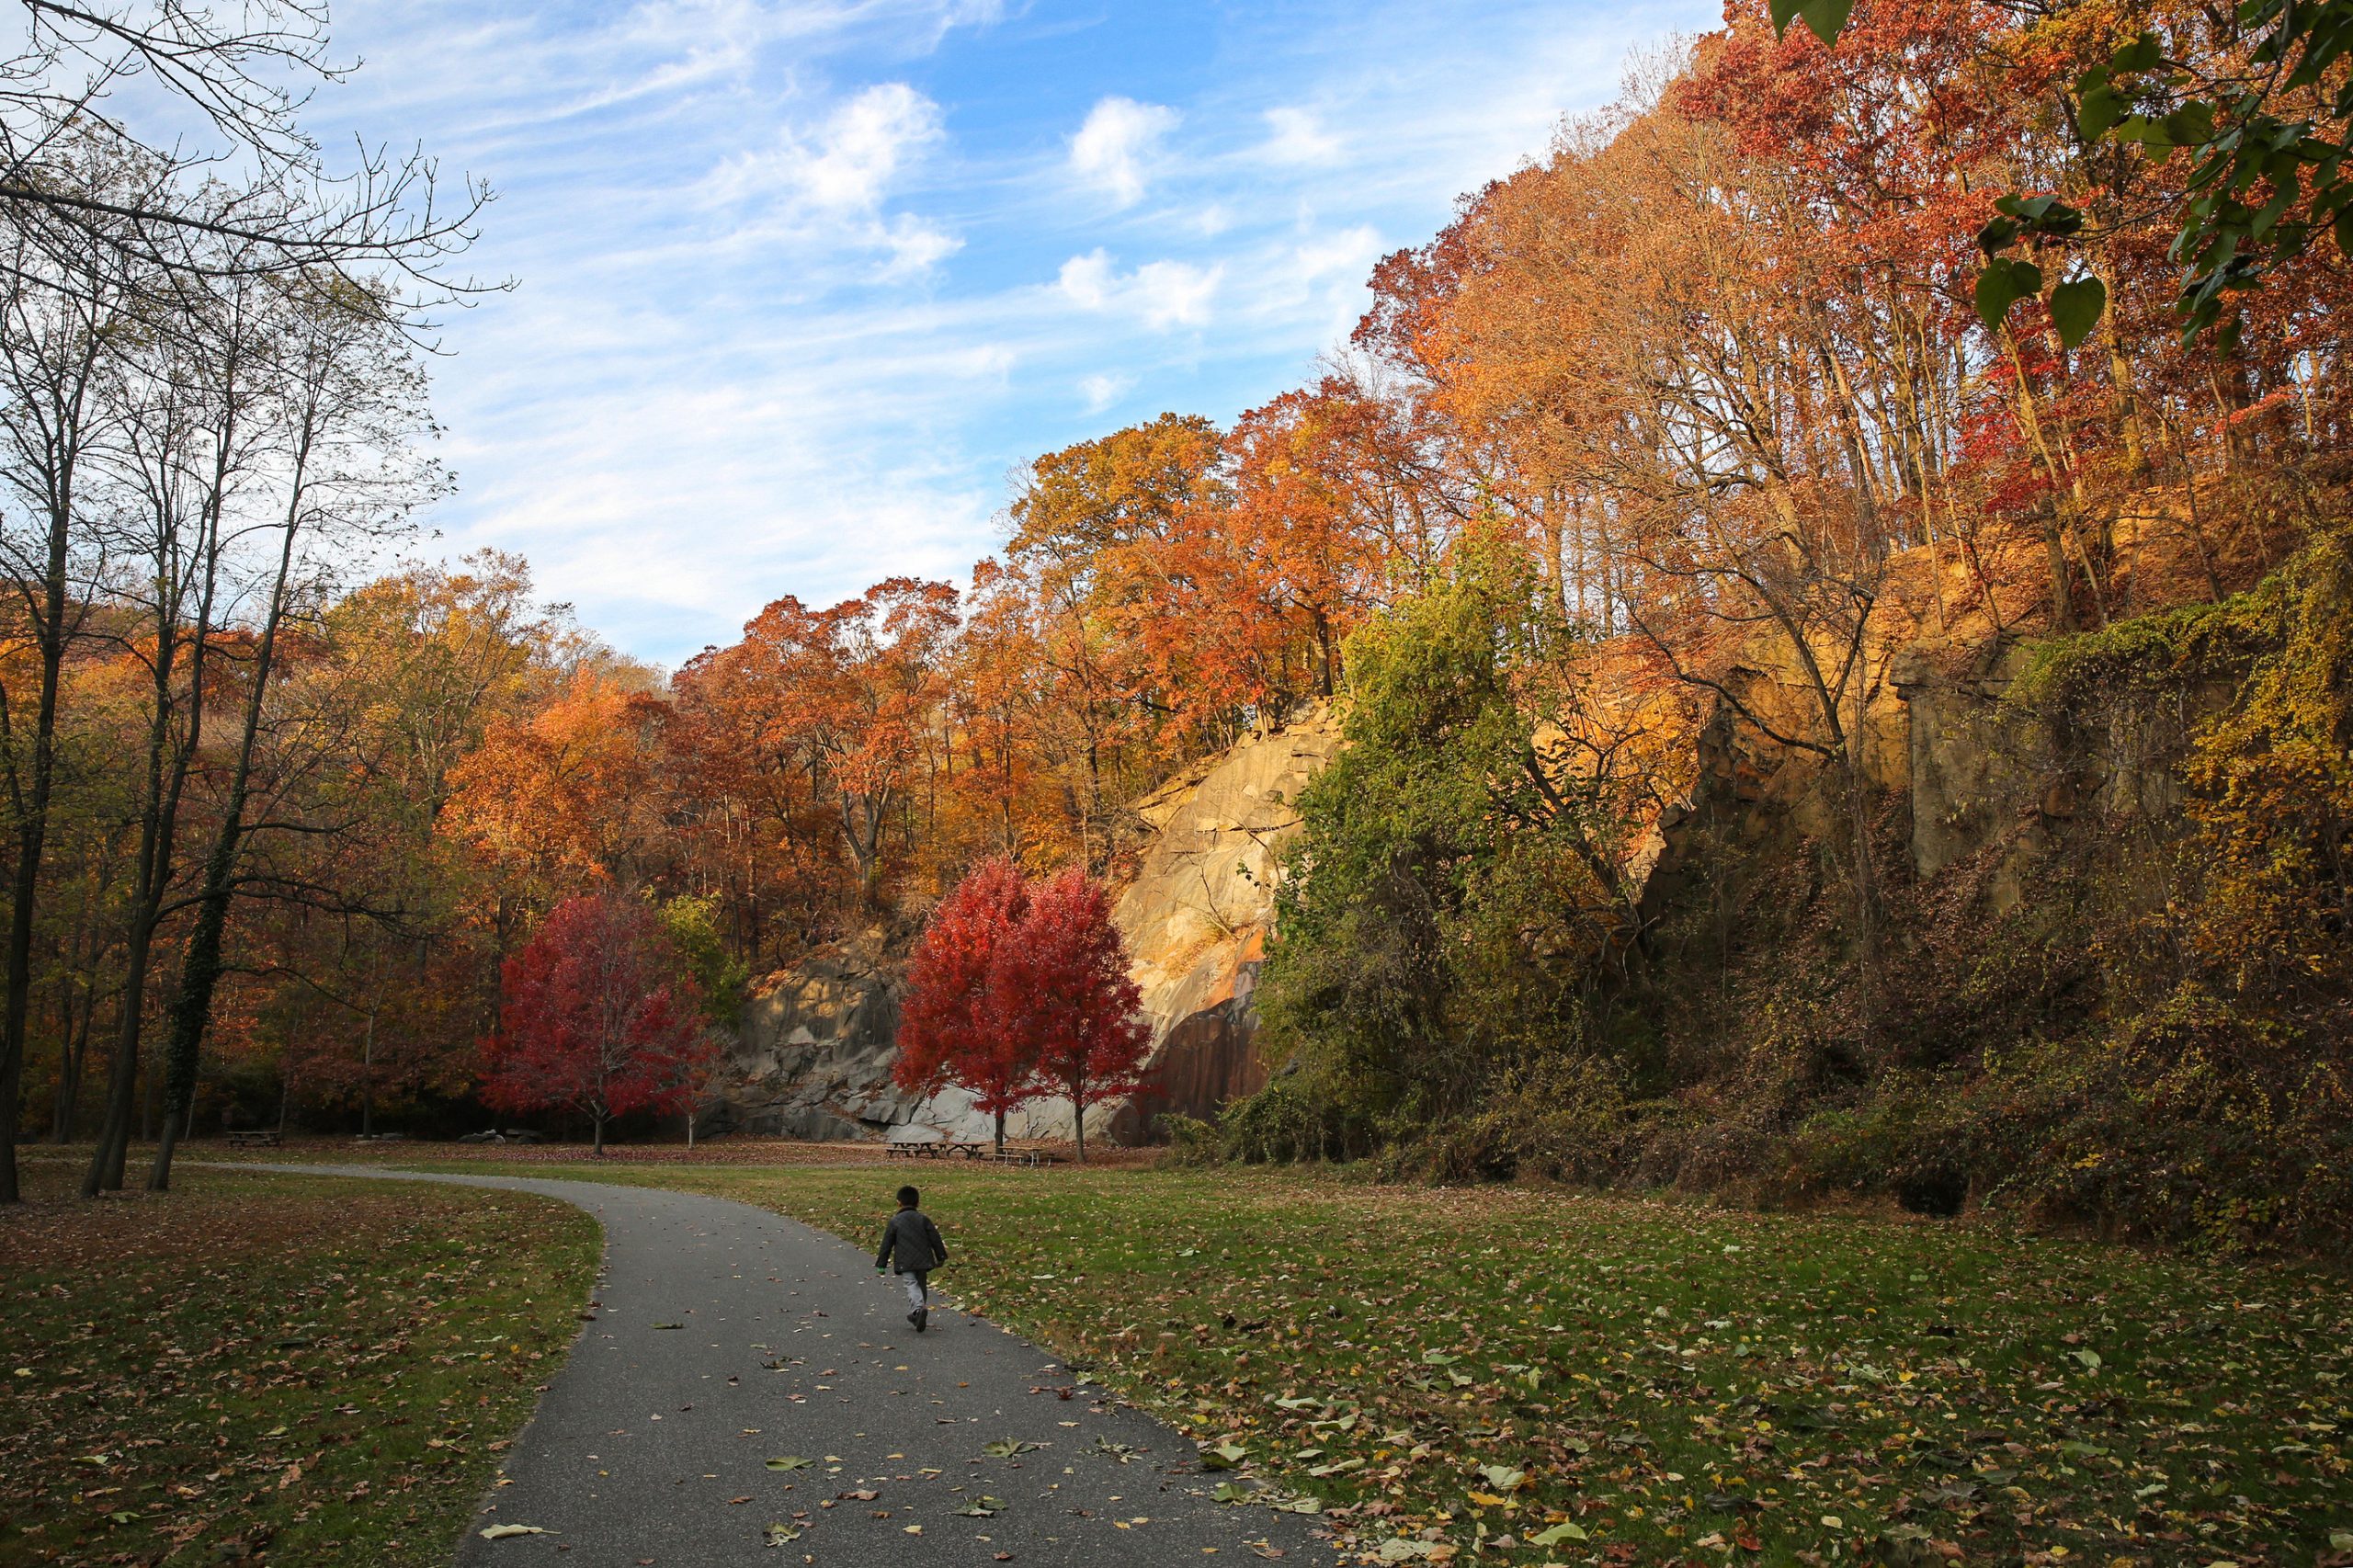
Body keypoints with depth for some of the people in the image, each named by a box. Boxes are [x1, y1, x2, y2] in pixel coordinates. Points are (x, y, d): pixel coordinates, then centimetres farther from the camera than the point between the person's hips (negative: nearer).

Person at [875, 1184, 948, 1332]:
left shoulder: (894, 1221, -1)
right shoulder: (924, 1219, 5)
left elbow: (886, 1244, 0)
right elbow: (935, 1239, 5)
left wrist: (881, 1264, 7)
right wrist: (941, 1257, 14)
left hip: (905, 1262, -3)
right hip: (923, 1261, 3)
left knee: (912, 1285, -9)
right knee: (922, 1285, 18)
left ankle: (919, 1308, -35)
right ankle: (915, 1314, 27)